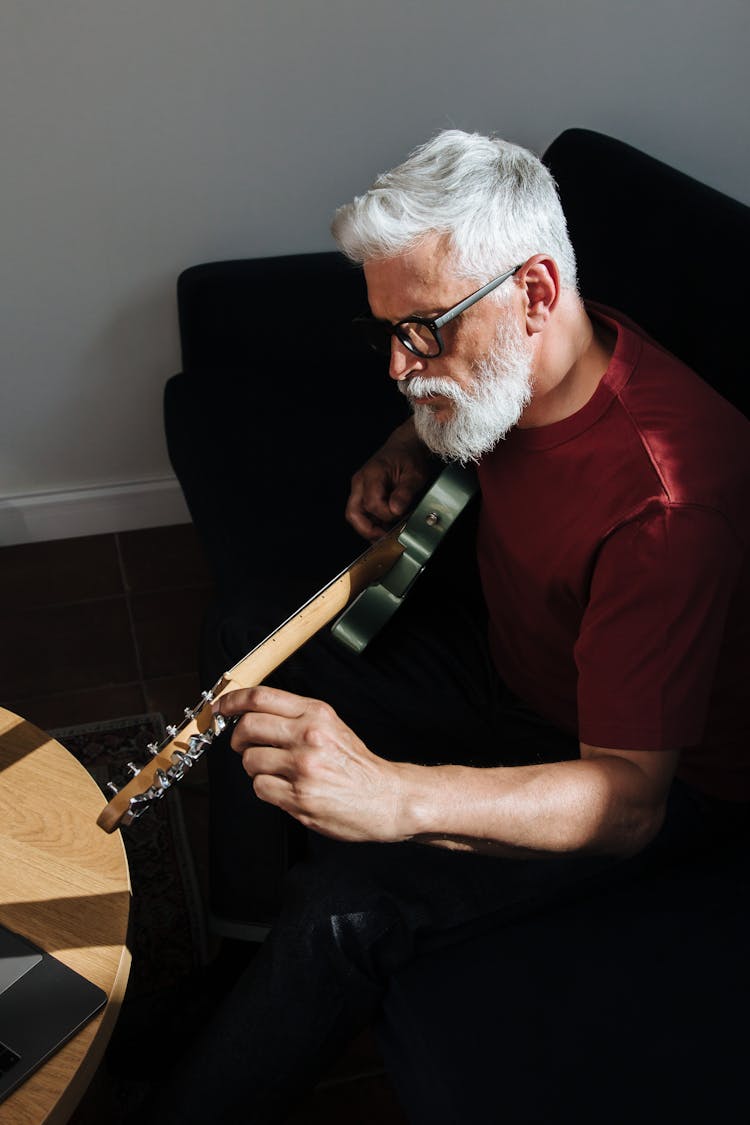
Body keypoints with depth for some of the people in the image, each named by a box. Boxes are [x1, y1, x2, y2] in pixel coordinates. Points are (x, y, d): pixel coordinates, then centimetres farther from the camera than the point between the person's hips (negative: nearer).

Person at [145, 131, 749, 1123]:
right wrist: (407, 454, -5)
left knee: (349, 906, -28)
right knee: (257, 640, 13)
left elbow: (629, 797, -37)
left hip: (659, 768, -8)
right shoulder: (503, 372, -10)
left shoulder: (668, 499, -36)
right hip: (504, 654, 9)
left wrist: (393, 796, -52)